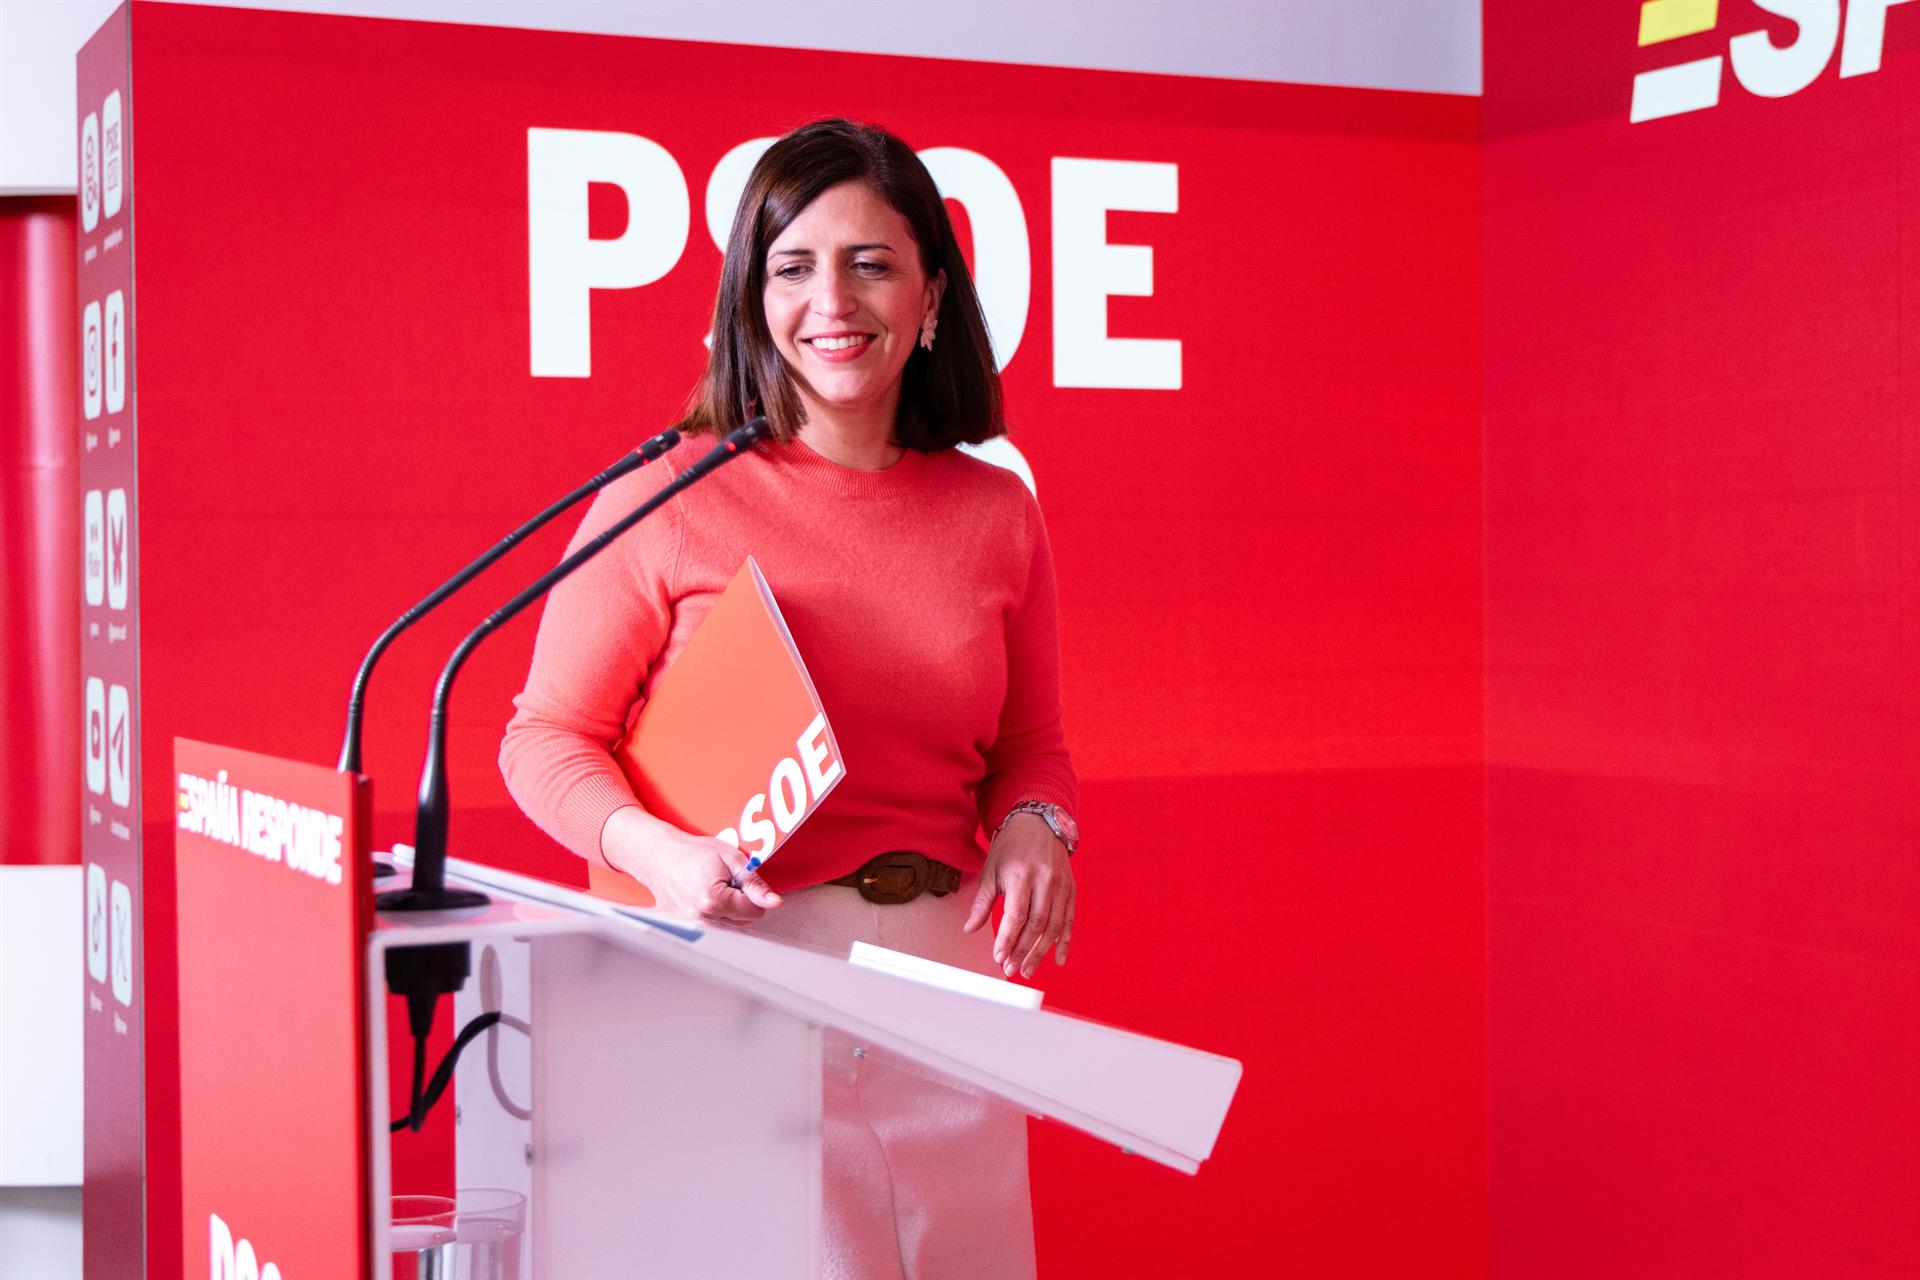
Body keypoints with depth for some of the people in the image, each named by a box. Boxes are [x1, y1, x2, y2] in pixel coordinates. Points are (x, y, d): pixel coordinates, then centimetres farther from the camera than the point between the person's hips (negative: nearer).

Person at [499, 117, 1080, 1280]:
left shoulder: (995, 513, 7)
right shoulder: (671, 496, -4)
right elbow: (547, 737, 1)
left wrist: (1036, 826, -4)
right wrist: (656, 852, -16)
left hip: (944, 968, 4)